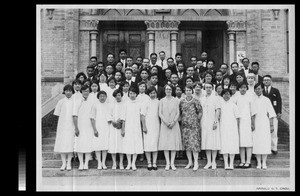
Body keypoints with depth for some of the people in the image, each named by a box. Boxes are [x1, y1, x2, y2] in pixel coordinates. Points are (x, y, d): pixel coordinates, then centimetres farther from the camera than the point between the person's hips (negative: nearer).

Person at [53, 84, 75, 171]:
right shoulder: (61, 102, 5)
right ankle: (64, 163, 7)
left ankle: (69, 163, 6)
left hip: (72, 125, -1)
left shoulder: (75, 102, 2)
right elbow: (57, 114, 9)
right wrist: (63, 119, -2)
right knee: (62, 144, -1)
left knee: (70, 144, -2)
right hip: (62, 125, 1)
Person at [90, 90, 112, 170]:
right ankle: (99, 163, 2)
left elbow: (110, 119, 13)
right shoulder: (95, 105, 1)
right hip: (98, 128, -2)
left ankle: (103, 163, 7)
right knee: (97, 145, -4)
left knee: (105, 145, 1)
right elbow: (92, 118, -1)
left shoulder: (108, 106, 8)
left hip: (106, 128, 2)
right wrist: (94, 129, -8)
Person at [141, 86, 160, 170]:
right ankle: (149, 163, 4)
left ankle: (154, 163, 8)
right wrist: (144, 126, -9)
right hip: (148, 126, -3)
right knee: (147, 144, -2)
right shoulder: (146, 103, -2)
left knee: (155, 144, 3)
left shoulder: (158, 102, 6)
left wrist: (160, 125, 6)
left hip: (156, 126, 3)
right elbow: (143, 115, -3)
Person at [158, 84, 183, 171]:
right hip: (164, 124, 0)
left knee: (174, 143, -2)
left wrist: (173, 122, -11)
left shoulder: (176, 100, 6)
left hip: (174, 124, 0)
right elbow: (160, 113, 1)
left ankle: (172, 163, 4)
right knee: (165, 143, -3)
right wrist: (166, 122, -11)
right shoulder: (162, 101, 6)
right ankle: (167, 163, 2)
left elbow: (178, 113, 2)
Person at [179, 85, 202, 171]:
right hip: (184, 125, 4)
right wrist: (183, 119, 8)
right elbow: (180, 112, 16)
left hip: (194, 125, -4)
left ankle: (196, 163, -4)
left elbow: (200, 112, 1)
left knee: (194, 143, -8)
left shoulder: (196, 101, -3)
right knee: (186, 143, 5)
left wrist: (196, 120, -1)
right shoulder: (182, 101, 7)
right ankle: (190, 162, 14)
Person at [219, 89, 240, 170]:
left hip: (232, 127, 0)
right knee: (224, 145, -4)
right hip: (223, 127, 0)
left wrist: (237, 128, 4)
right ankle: (226, 164, 0)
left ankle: (231, 163, 2)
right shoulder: (220, 104, 7)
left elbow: (237, 117, 9)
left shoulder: (233, 105, 8)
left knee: (233, 145, -3)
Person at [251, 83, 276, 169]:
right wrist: (252, 123, -7)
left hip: (265, 124, -1)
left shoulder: (266, 100, 4)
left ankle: (264, 163, 0)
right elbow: (252, 113, 4)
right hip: (255, 124, 1)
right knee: (256, 143, -2)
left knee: (265, 142, -4)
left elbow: (271, 113, 4)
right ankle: (258, 163, 5)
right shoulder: (253, 100, 7)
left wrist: (272, 125, 0)